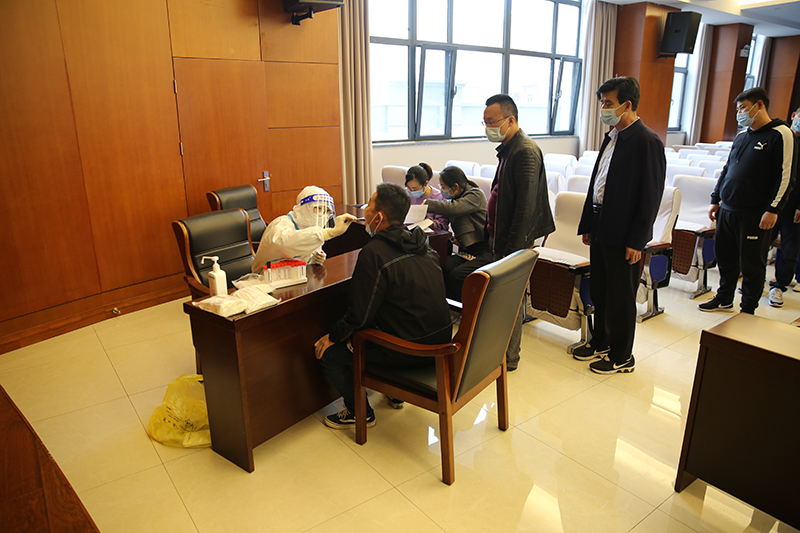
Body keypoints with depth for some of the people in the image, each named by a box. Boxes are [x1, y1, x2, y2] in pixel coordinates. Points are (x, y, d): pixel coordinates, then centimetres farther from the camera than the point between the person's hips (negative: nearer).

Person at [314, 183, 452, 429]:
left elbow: (359, 315, -18)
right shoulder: (422, 244, 4)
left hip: (411, 352, -8)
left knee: (329, 353, 5)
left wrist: (332, 337, 2)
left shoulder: (374, 254, -21)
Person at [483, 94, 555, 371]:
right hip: (502, 236, 9)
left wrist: (512, 250, -23)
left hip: (515, 240, -9)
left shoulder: (525, 152, -18)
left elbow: (525, 207, -23)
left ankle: (507, 359, 15)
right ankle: (501, 350, 29)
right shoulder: (508, 148, 13)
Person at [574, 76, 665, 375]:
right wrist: (588, 224, 14)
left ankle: (621, 357, 21)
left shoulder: (648, 142, -14)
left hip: (623, 235, -8)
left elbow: (651, 196, -16)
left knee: (621, 297, 5)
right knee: (599, 291, 18)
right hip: (601, 228, 8)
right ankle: (600, 343, 35)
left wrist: (636, 241, -17)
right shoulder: (612, 137, 11)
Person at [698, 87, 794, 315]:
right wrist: (715, 200, 16)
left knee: (752, 264, 3)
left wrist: (773, 209, -16)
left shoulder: (780, 134, -7)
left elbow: (785, 176, -11)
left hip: (755, 215, -6)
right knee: (725, 257, 14)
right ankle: (724, 299, 30)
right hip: (727, 210, 7)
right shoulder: (742, 135, 14)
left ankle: (748, 309, 15)